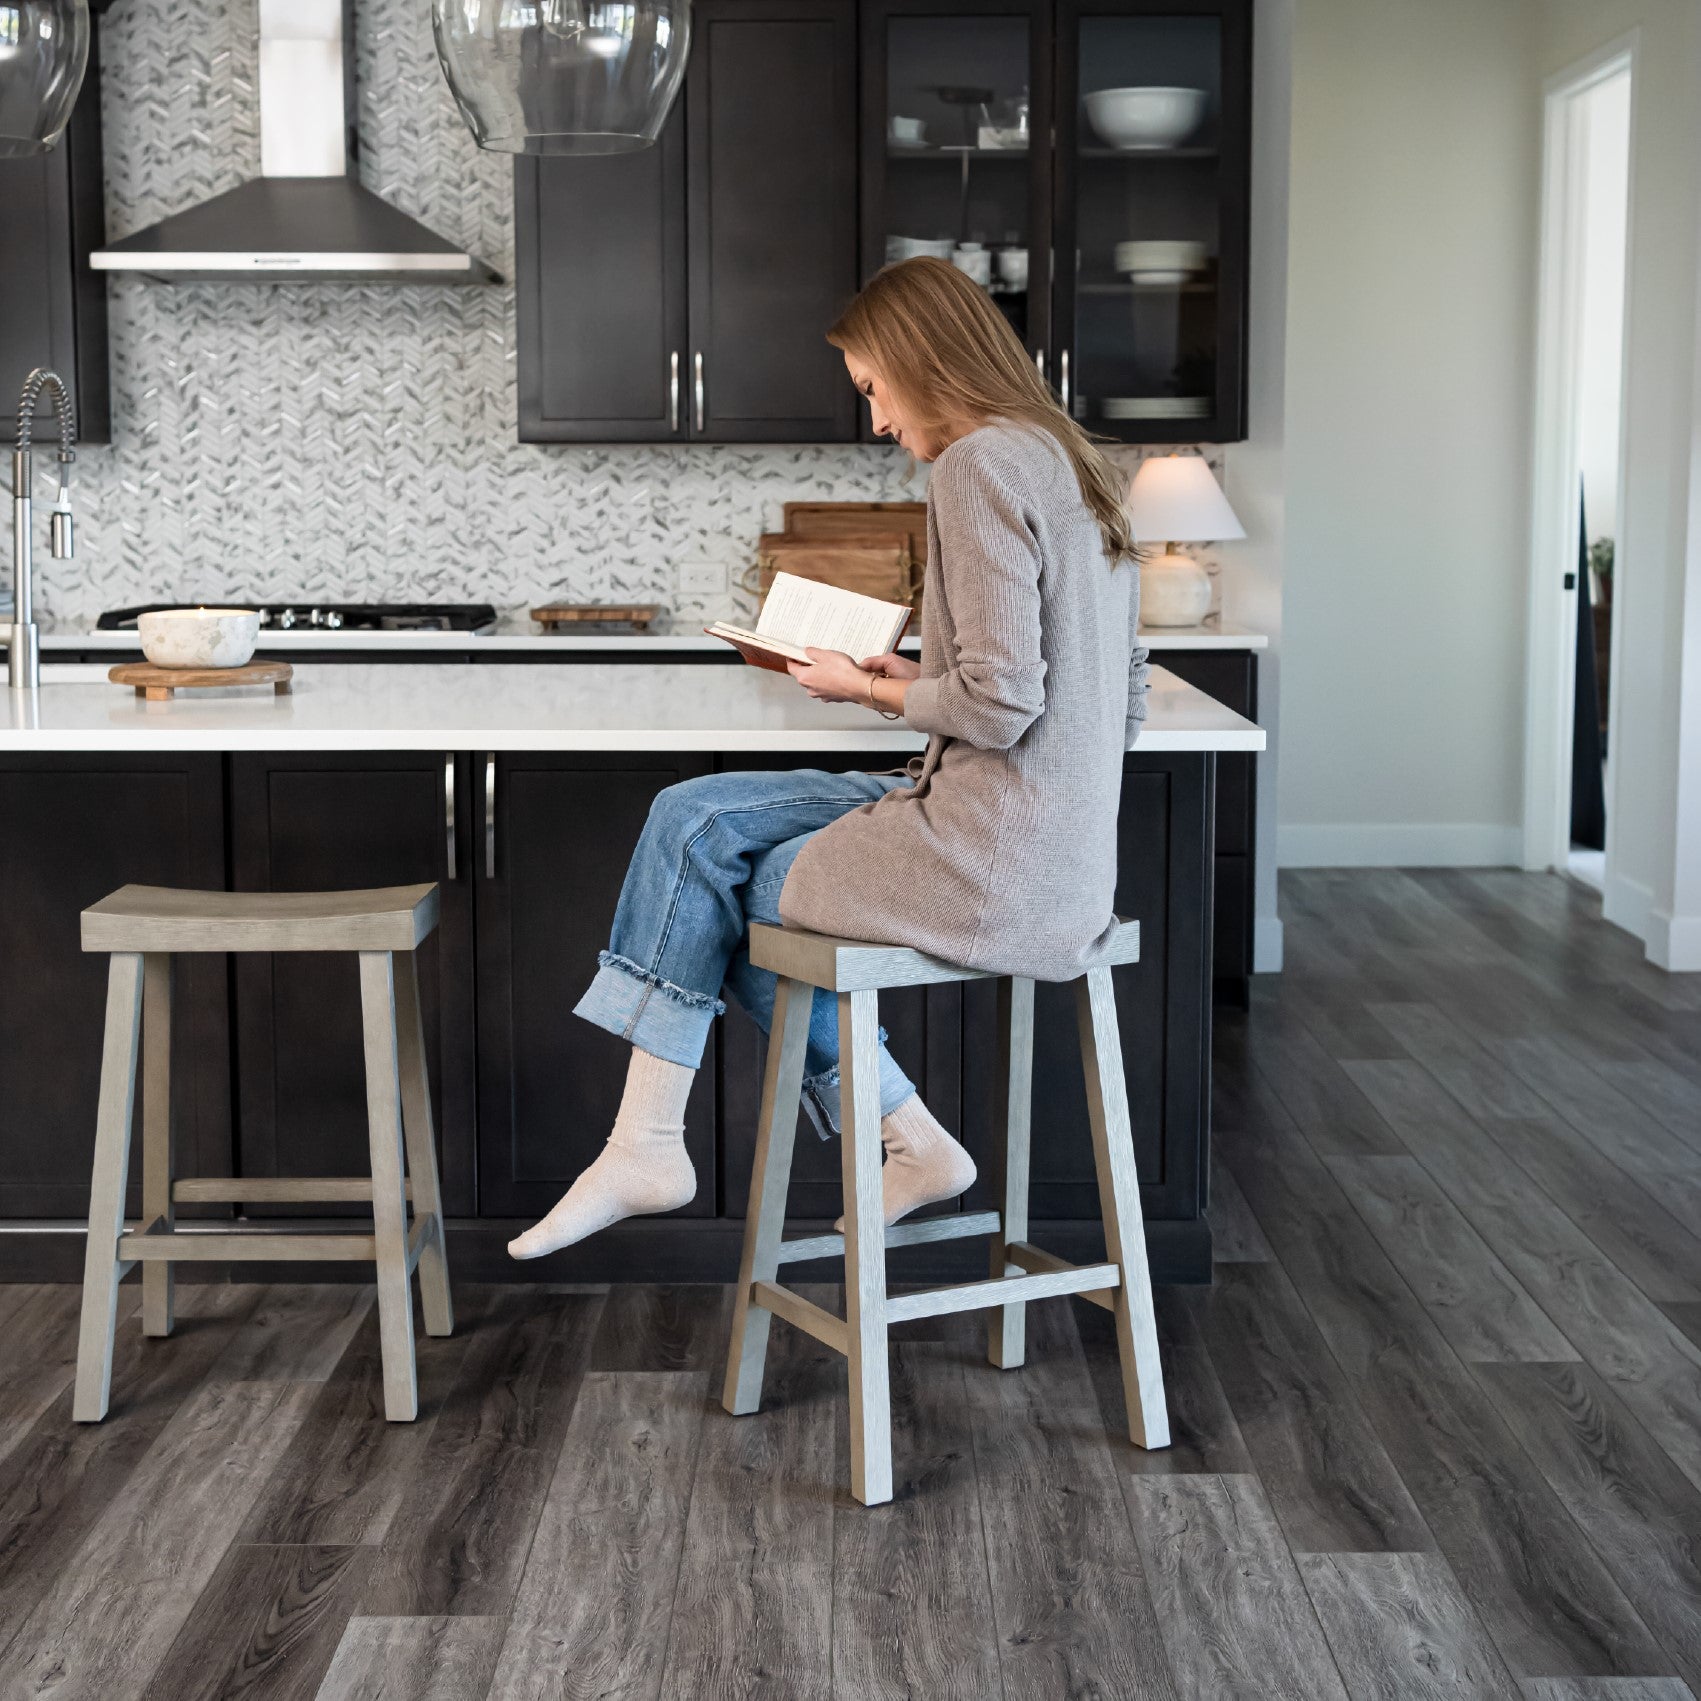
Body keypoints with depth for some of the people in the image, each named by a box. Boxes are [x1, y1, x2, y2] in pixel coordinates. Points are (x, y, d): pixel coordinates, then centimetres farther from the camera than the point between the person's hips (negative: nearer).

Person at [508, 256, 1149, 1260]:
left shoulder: (977, 466, -14)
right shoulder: (1081, 471, 16)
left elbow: (999, 705, -23)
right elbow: (1123, 712, 17)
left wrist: (871, 690, -3)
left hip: (987, 861, -9)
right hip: (1065, 859, 9)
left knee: (719, 897, 8)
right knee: (694, 817, 11)